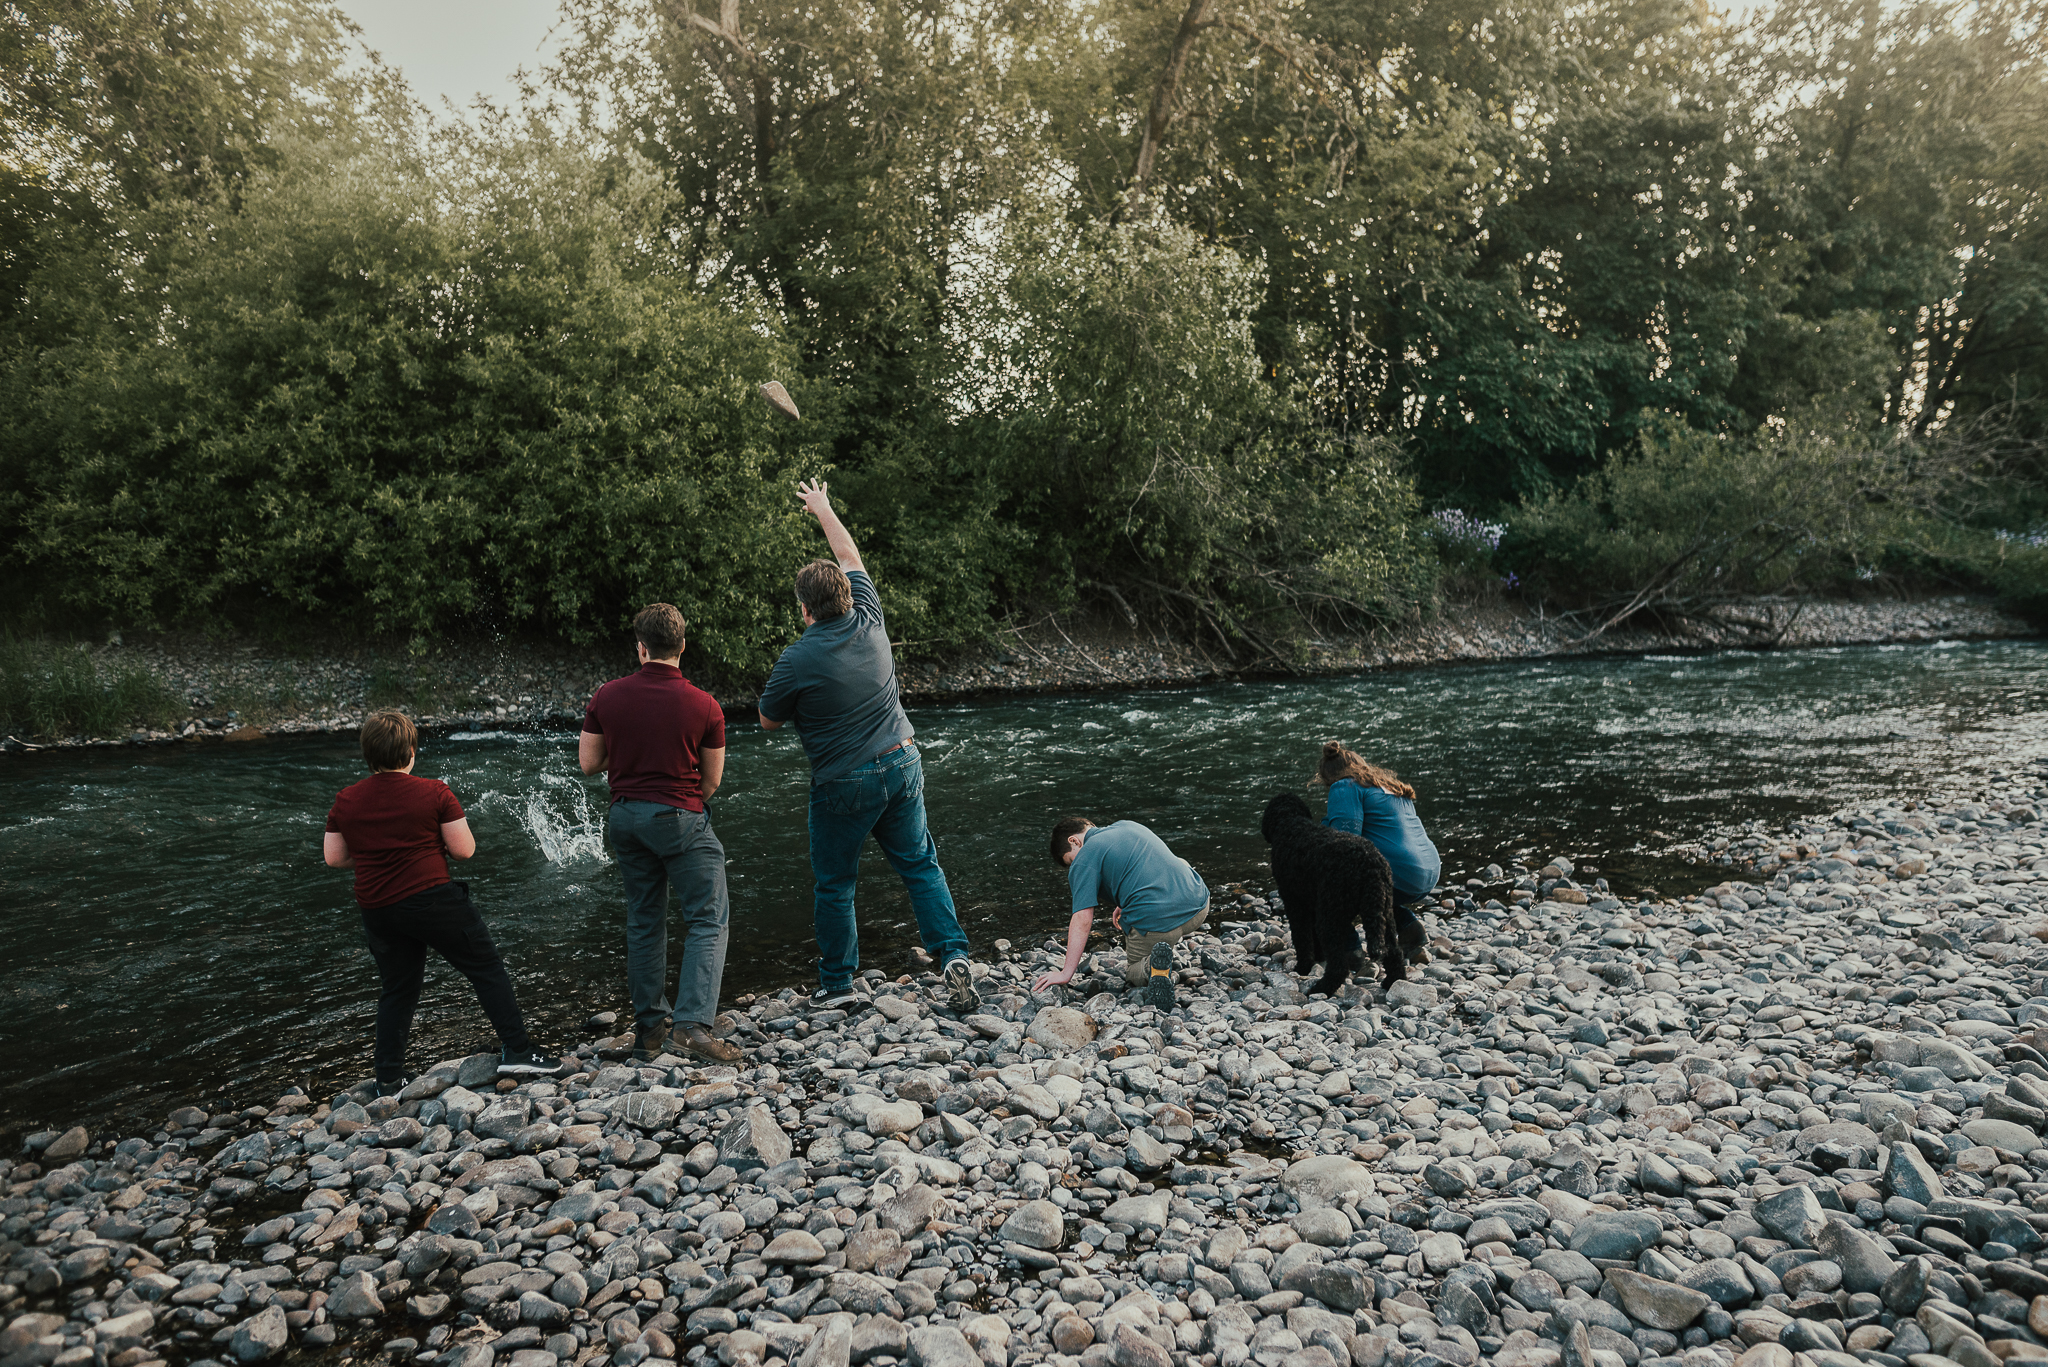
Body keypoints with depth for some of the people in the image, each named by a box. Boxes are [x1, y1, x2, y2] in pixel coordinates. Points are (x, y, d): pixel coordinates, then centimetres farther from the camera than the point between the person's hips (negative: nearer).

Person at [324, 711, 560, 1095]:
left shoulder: (345, 802, 4)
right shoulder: (434, 793, -8)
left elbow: (333, 857, 10)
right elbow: (465, 850, -7)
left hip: (378, 911, 5)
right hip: (434, 900, -5)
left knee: (397, 992, 17)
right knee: (488, 970, 5)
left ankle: (389, 1081, 21)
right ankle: (516, 1051, 3)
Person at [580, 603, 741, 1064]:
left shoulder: (607, 697, -1)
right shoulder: (705, 706, -9)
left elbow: (588, 763, 5)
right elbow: (712, 779, -1)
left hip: (624, 816, 5)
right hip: (680, 816, -4)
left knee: (644, 922, 15)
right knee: (709, 919, 1)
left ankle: (649, 1030, 19)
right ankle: (693, 1022, -12)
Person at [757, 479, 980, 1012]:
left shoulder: (798, 660, -16)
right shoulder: (869, 621, -2)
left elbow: (768, 721, 0)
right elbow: (851, 559, 16)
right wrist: (824, 510, 29)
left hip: (843, 784, -5)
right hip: (902, 764, 5)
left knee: (833, 884, 12)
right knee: (920, 865, 14)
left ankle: (837, 984, 23)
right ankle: (953, 954, 3)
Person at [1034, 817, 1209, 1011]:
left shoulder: (1084, 860, -1)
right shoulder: (1128, 825, 21)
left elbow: (1083, 920, -9)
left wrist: (1066, 973, -5)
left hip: (1155, 921, -6)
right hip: (1199, 907, 6)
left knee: (1132, 973, 22)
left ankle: (1154, 966, -14)